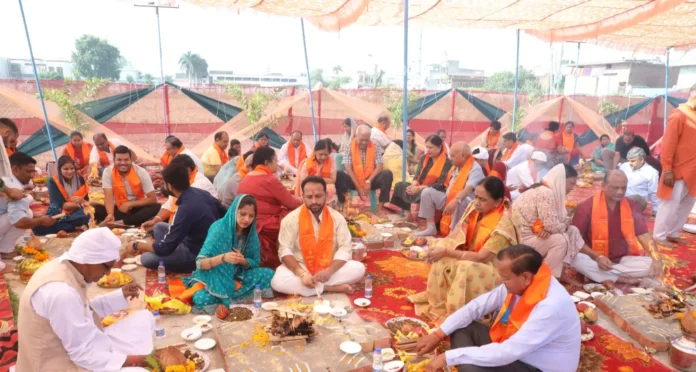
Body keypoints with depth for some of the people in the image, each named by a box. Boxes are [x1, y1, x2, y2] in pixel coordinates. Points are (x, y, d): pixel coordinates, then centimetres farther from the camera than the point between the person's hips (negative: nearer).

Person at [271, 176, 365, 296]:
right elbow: (285, 250, -11)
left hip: (330, 268, 1)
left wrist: (329, 270, -24)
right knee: (278, 281, -32)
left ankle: (314, 287, -20)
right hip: (300, 269, -1)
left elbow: (345, 248, -7)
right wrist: (302, 274, -27)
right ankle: (332, 288, -23)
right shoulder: (291, 219, -8)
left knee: (359, 268, -22)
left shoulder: (337, 218, -3)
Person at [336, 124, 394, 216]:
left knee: (387, 174, -24)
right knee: (339, 175, -29)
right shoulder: (349, 148, -4)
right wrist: (359, 188, -18)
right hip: (354, 181, -1)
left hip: (371, 180, 2)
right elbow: (348, 168, -11)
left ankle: (380, 208, -22)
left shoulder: (375, 148, 2)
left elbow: (379, 167, -5)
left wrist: (369, 181, -20)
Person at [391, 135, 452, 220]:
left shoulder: (447, 163, -11)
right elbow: (417, 175, 4)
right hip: (419, 188, 7)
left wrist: (419, 188, -23)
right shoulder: (424, 158, 10)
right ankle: (407, 211, -17)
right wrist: (414, 185, -20)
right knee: (399, 185, -12)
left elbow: (440, 185, -17)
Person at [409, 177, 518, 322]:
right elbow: (458, 232, -3)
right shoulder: (475, 207, -8)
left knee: (466, 268, -35)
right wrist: (440, 248, -21)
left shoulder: (503, 224, -29)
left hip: (493, 267, -7)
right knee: (441, 258, -11)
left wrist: (446, 252, -30)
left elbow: (481, 257, -29)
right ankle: (438, 302, 1)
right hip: (472, 255, 8)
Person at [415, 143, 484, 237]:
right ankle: (431, 228, -4)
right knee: (427, 192, -6)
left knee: (458, 202, -42)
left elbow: (468, 189, -33)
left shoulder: (475, 168, -16)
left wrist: (455, 200, -47)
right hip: (449, 198, 8)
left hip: (465, 203, -8)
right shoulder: (456, 166, 11)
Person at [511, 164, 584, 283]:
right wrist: (566, 226, -4)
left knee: (573, 231, 7)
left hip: (532, 234, 10)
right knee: (560, 239, -22)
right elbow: (553, 226, -25)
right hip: (523, 238, -10)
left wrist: (547, 230, -14)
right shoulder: (546, 193, -22)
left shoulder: (548, 191, 8)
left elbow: (551, 223, 9)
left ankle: (559, 273, 8)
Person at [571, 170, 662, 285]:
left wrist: (656, 258, -20)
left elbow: (644, 235, -2)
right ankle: (620, 279, -20)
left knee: (650, 264, -23)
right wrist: (597, 257, -24)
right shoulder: (587, 207, -10)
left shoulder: (632, 206, 2)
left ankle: (596, 274, -20)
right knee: (576, 259, -35)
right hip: (594, 260, -3)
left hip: (623, 260, 4)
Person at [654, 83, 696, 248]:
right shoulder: (679, 116, -12)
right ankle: (659, 236, 11)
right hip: (679, 171, -8)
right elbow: (668, 145, -15)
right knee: (671, 204, 0)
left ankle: (672, 233, 26)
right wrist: (667, 170, -18)